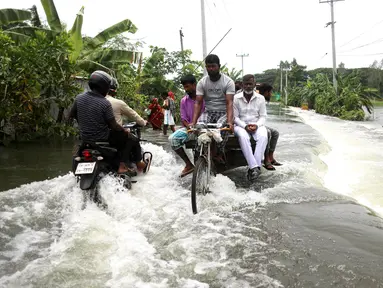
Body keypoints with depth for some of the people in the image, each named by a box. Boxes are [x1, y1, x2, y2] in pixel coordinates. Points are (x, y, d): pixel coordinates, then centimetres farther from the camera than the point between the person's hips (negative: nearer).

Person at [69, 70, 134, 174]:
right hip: (102, 138, -7)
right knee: (128, 137, 11)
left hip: (84, 137, 7)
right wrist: (125, 131, 0)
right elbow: (113, 126, -18)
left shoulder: (79, 98, -6)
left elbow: (71, 115, 8)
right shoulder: (105, 103, -22)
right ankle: (122, 166, 3)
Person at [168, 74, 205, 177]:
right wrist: (189, 126, -14)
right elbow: (183, 118, 8)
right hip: (190, 128, 4)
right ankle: (189, 165, -9)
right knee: (172, 139, -20)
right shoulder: (184, 101, 8)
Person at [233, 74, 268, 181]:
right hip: (241, 125, -1)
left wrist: (256, 125, -14)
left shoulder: (260, 98, 8)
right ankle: (255, 167, -40)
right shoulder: (236, 98, 3)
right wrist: (245, 126, -17)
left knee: (263, 136, -33)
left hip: (257, 125, 2)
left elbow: (263, 116, 6)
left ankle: (253, 168, -35)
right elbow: (235, 117, 0)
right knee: (243, 137, -37)